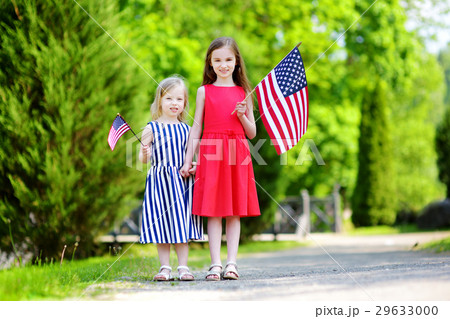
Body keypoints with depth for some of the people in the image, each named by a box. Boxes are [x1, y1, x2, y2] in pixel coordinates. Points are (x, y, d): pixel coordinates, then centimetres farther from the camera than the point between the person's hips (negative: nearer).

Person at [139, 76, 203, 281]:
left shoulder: (185, 129, 8)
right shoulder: (152, 129, 0)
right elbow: (143, 159, -1)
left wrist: (193, 166, -3)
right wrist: (144, 154, -22)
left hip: (182, 181, 2)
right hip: (160, 179, -2)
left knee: (182, 223, 3)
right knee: (161, 224, 1)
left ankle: (183, 266, 8)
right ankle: (165, 268, 9)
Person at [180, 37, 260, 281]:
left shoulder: (243, 93, 12)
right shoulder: (204, 91, 9)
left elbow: (252, 133, 12)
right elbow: (196, 127, 8)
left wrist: (242, 115, -7)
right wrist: (188, 160, 4)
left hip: (238, 154, 1)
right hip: (211, 153, -1)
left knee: (234, 212, 2)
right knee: (213, 211, -4)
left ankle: (231, 263, 5)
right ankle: (215, 264, -2)